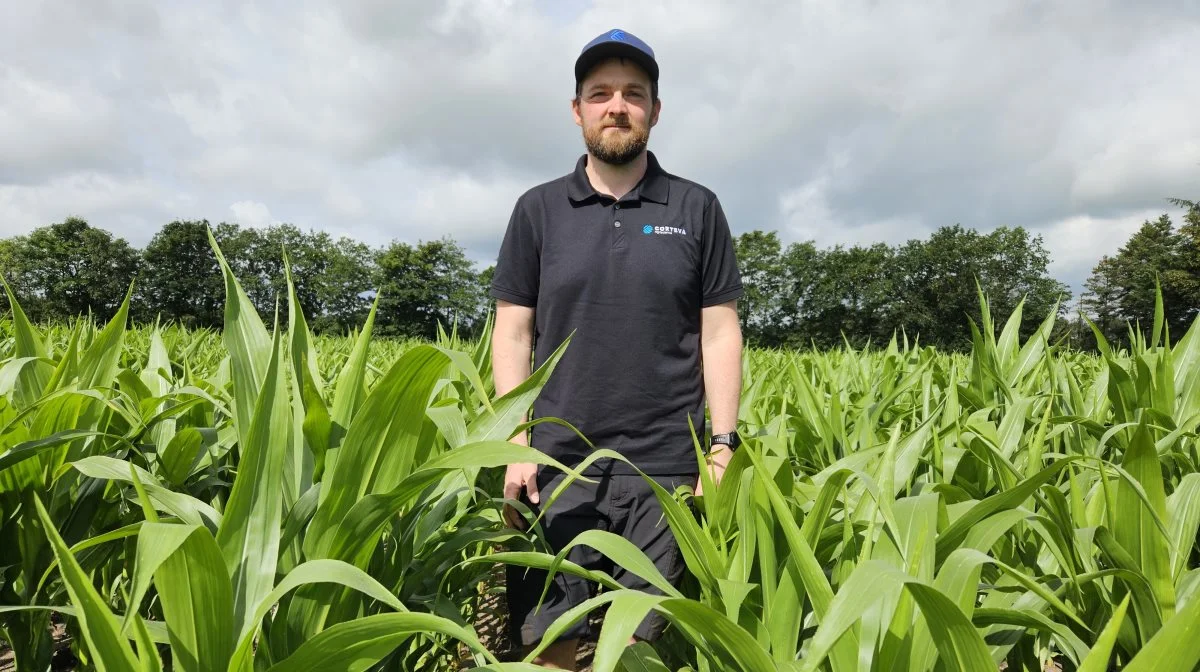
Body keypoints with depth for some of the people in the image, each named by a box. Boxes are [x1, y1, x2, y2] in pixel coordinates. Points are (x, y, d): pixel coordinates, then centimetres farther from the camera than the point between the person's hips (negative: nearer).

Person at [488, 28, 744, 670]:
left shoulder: (697, 208, 6)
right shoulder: (538, 209, 7)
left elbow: (720, 333, 4)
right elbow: (512, 334, 5)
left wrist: (722, 447, -3)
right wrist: (516, 445, -3)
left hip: (666, 466, 0)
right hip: (559, 463, 1)